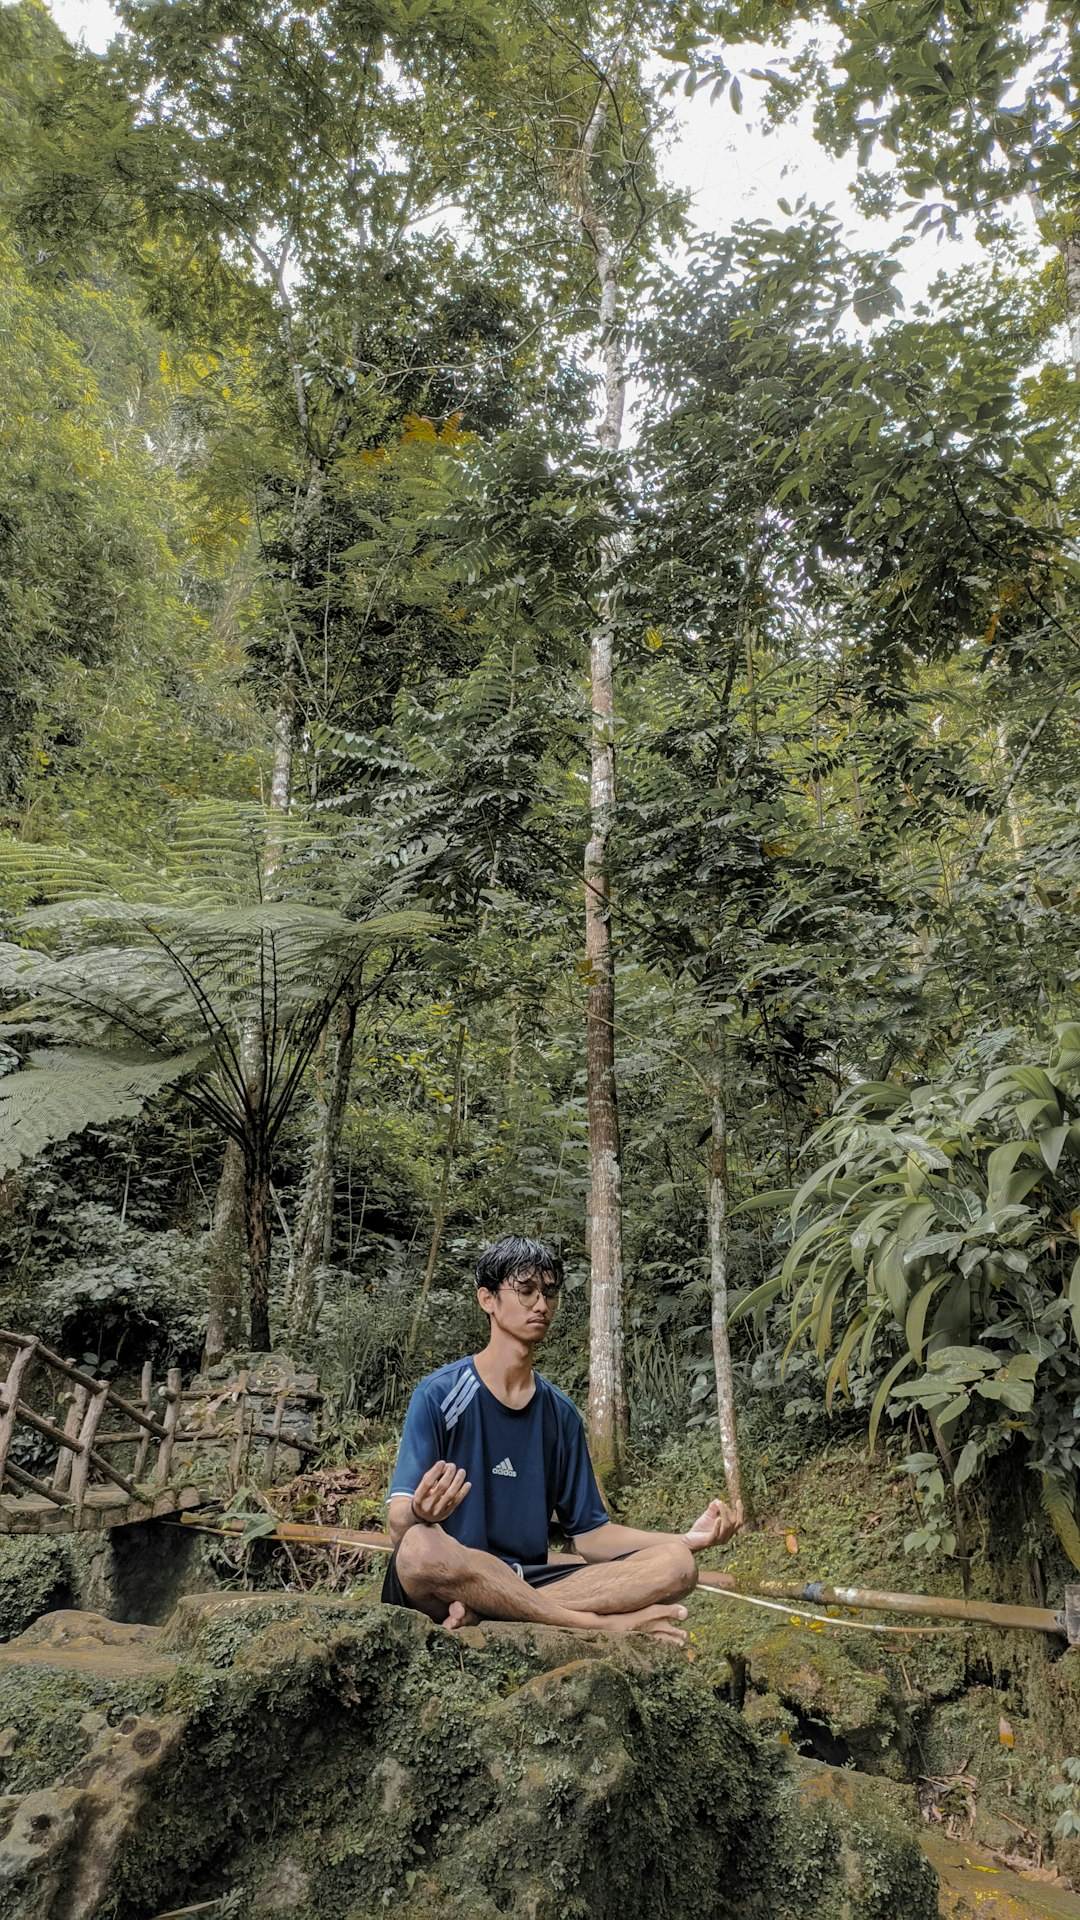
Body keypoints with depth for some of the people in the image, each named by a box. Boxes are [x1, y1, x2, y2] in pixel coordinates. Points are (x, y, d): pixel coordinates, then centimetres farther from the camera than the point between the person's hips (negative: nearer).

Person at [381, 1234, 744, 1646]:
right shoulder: (439, 1394, -5)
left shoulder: (560, 1413, 12)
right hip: (443, 1587, -5)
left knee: (677, 1564, -14)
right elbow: (399, 1526, -13)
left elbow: (589, 1535, 11)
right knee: (420, 1546, -40)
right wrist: (421, 1513, -38)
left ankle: (482, 1613, -26)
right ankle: (604, 1623, -25)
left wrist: (690, 1540, -2)